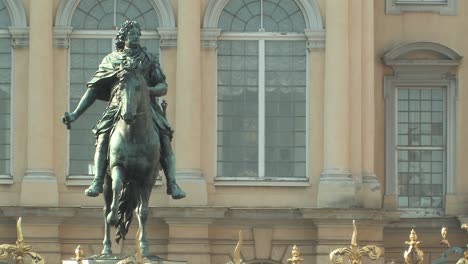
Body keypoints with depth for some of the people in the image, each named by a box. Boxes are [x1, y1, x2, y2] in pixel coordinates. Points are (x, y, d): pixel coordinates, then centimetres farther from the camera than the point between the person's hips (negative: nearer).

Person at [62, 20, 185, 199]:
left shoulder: (149, 59, 18)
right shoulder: (111, 60, 17)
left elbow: (163, 87, 12)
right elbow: (93, 89, 18)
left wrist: (150, 90, -13)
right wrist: (75, 114, 11)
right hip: (118, 106, 0)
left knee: (165, 136, -21)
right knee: (102, 135, -25)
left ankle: (172, 184, -22)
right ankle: (97, 181, -28)